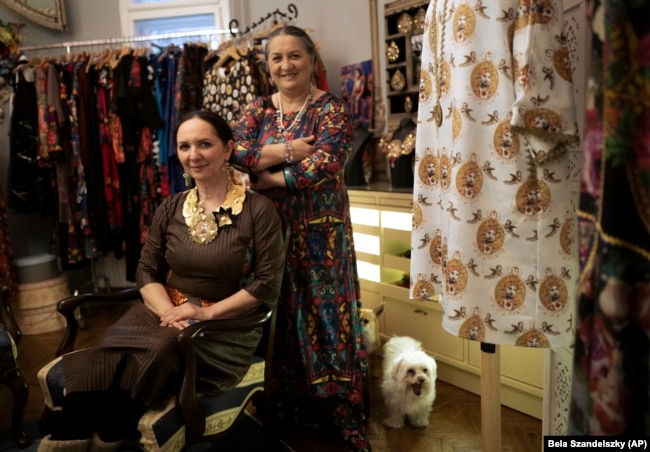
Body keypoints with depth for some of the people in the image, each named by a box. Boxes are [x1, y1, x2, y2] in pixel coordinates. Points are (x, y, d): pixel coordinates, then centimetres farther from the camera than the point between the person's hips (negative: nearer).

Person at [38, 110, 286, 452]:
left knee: (151, 356, -31)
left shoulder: (259, 210, -6)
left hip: (225, 325, -3)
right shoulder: (171, 208, 8)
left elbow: (268, 284, -10)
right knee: (106, 358, -27)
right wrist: (169, 311, -13)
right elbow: (146, 271, 8)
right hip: (167, 311, 4)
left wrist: (207, 313, -18)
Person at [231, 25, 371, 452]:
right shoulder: (257, 109, 9)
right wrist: (285, 150, -15)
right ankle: (282, 408, 30)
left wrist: (265, 179, -10)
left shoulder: (331, 109, -3)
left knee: (325, 314, 3)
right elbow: (233, 156, -5)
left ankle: (345, 415, 18)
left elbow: (323, 167, -17)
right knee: (277, 316, 11)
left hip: (318, 232, -3)